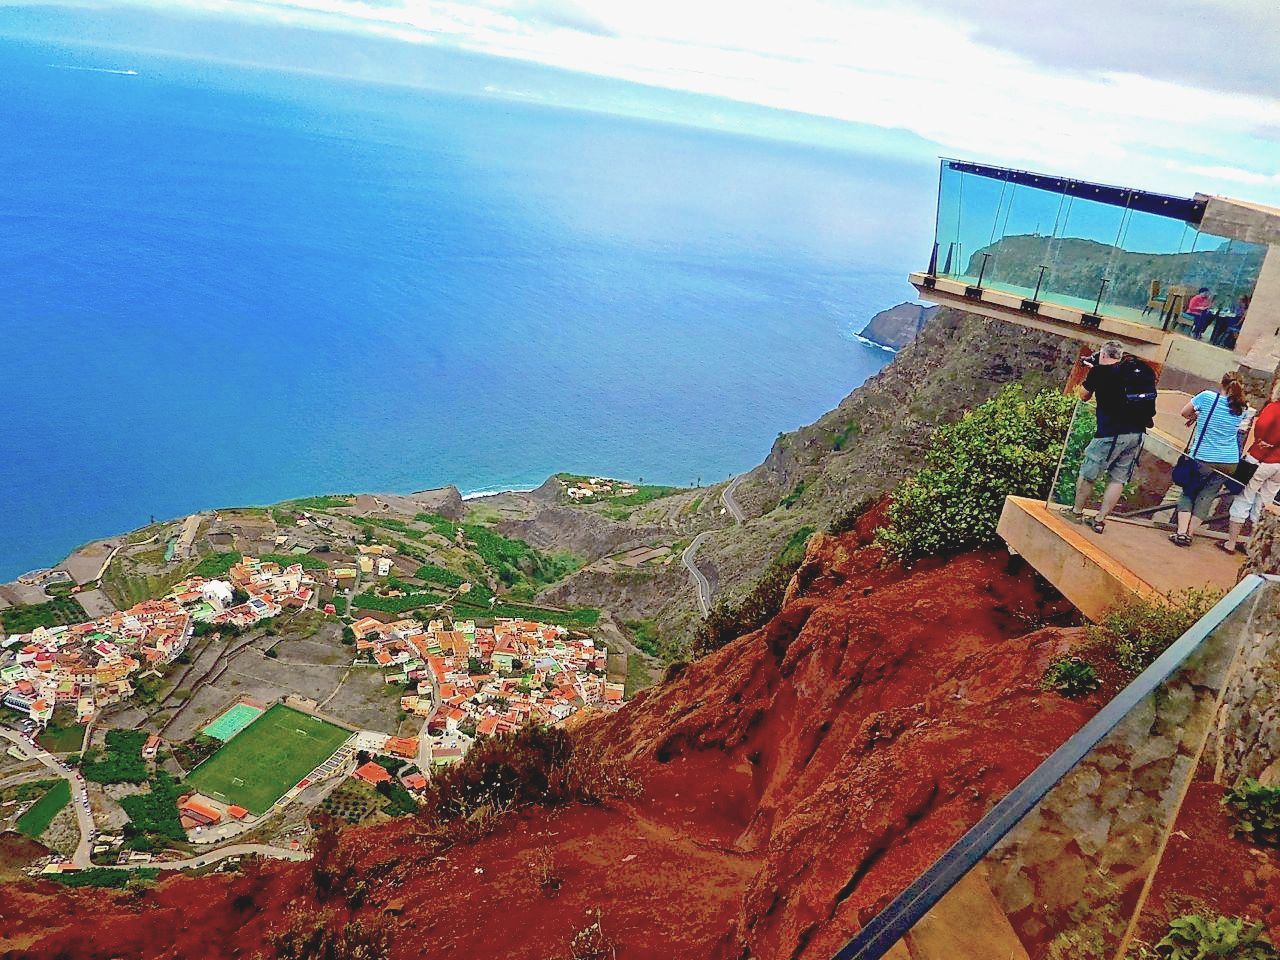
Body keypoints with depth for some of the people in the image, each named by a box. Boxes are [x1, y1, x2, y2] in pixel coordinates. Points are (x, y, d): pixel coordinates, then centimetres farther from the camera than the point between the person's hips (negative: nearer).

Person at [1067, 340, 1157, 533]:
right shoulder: (1143, 370, 9)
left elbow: (1084, 396, 10)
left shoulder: (1101, 371, -4)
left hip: (1111, 434, -5)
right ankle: (1100, 520, 15)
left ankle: (1076, 513, 23)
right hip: (1137, 434, 5)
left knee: (1088, 475, 12)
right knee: (1118, 479, 11)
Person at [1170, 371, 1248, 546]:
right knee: (1207, 495, 13)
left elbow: (1184, 413, 4)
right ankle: (1190, 533, 9)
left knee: (1188, 493, 12)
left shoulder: (1207, 396, -9)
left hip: (1202, 458, -3)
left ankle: (1182, 532, -3)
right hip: (1229, 462, 3)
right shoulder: (1242, 408, 2)